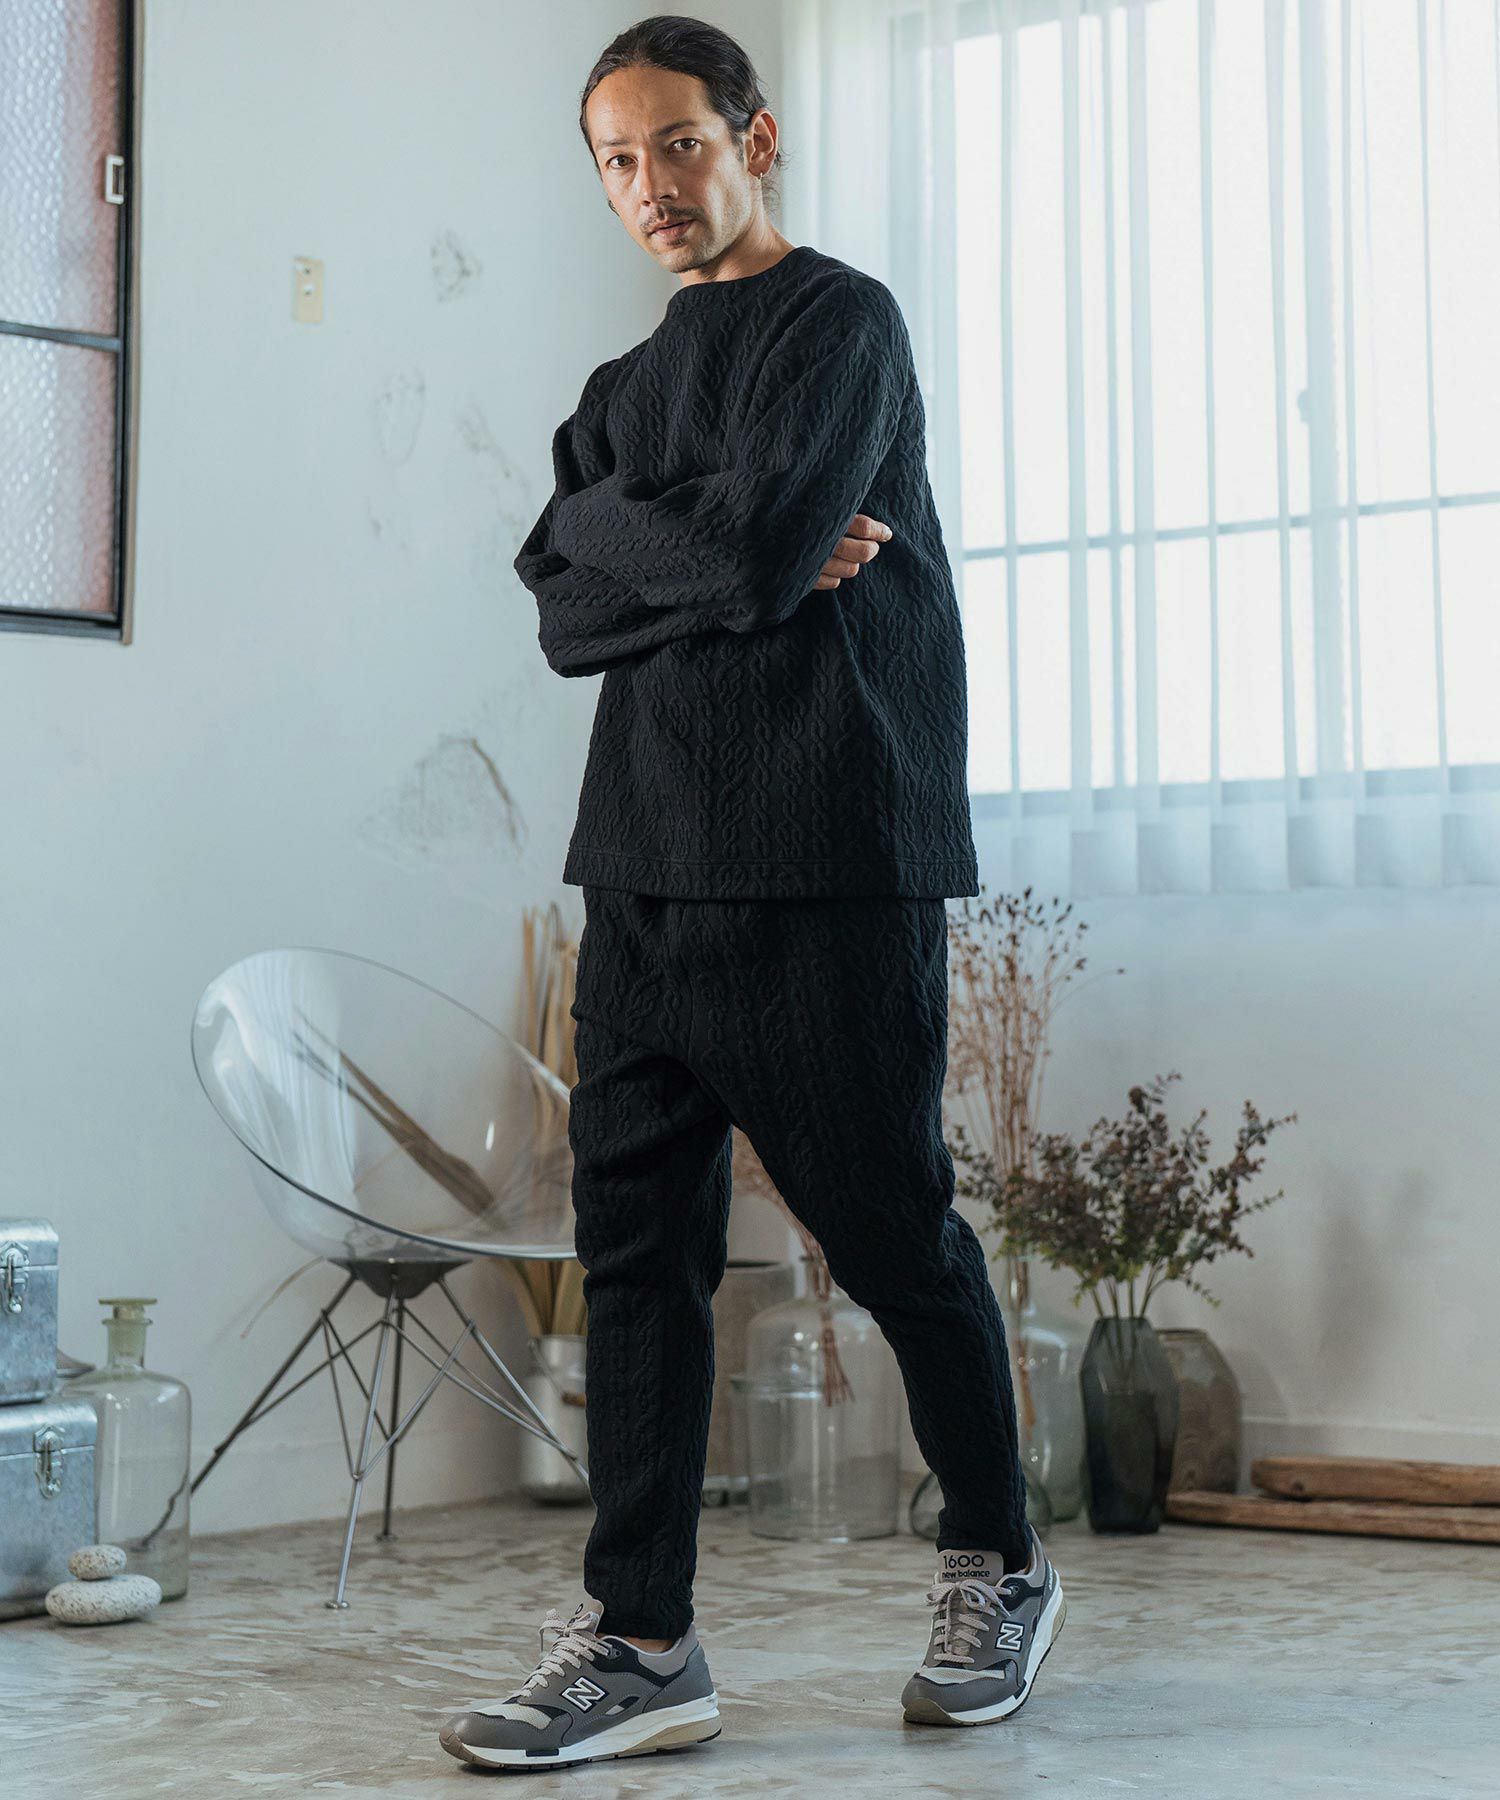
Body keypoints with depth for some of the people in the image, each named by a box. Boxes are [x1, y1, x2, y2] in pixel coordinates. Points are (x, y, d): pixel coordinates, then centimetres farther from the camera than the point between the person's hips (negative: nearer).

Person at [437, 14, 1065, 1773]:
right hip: (647, 862, 7)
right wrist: (724, 564, -7)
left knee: (893, 1232, 2)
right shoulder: (623, 388, 22)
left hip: (826, 866, -6)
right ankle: (638, 1640, 4)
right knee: (635, 1238, 0)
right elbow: (566, 617, 8)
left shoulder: (841, 320, 1)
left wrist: (609, 525, 1)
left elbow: (763, 540, -15)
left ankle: (998, 1563, 22)